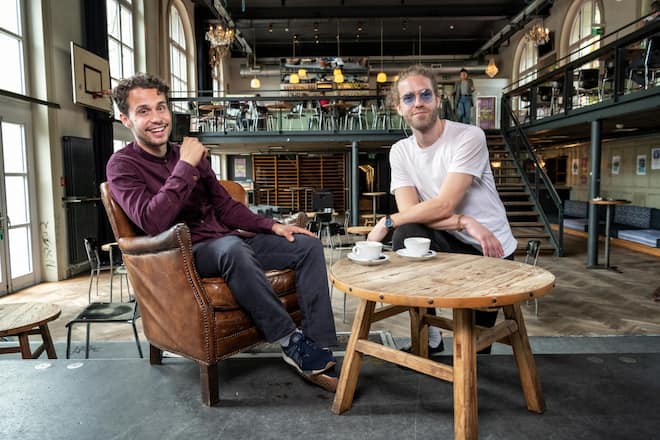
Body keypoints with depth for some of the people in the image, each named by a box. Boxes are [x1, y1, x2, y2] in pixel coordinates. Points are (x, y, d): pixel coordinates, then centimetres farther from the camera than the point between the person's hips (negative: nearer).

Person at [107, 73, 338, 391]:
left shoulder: (189, 154, 15)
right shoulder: (123, 166, -3)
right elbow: (152, 222, -21)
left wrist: (272, 226, 4)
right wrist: (185, 166, -18)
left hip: (229, 243, 7)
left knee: (308, 245, -7)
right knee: (231, 246, -40)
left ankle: (318, 351, -14)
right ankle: (291, 342, -25)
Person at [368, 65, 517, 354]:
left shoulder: (469, 137, -17)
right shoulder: (400, 151, -2)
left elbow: (443, 205, -25)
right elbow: (409, 210, -14)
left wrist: (387, 222, -18)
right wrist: (464, 222, -26)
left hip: (491, 251, -3)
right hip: (450, 243, 3)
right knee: (406, 234, -27)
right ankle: (428, 337, -9)